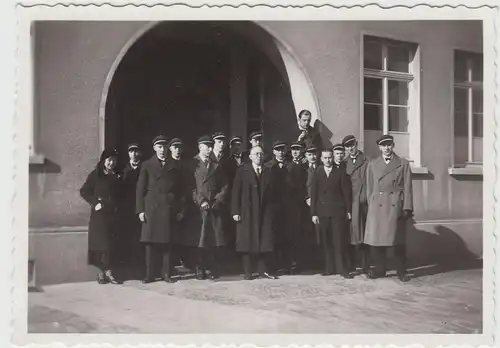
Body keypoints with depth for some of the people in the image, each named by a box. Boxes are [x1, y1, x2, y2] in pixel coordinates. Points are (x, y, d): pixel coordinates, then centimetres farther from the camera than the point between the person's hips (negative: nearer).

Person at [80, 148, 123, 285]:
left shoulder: (117, 177, 13)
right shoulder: (95, 175, 1)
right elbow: (84, 191, -1)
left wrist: (117, 206, 2)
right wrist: (95, 203, -9)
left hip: (113, 214, 4)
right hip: (99, 213, -4)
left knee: (110, 242, 1)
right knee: (101, 242, -4)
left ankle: (105, 272, 5)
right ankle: (104, 272, 2)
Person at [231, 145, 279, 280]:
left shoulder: (268, 171, 12)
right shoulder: (242, 170, 3)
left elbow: (273, 192, 11)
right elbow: (236, 192, -2)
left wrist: (273, 207, 1)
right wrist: (235, 211, -9)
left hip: (265, 213, 3)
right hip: (247, 212, -2)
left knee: (265, 242, 2)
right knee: (248, 242, 1)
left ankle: (263, 270, 11)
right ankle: (248, 272, 9)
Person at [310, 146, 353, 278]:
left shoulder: (341, 171, 2)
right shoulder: (317, 173, 6)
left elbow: (346, 192, 2)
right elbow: (313, 194, 5)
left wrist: (348, 210, -1)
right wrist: (314, 213, 0)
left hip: (338, 210, -2)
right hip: (322, 211, 2)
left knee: (340, 241, -2)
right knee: (326, 242, 5)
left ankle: (343, 269, 5)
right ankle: (328, 268, 13)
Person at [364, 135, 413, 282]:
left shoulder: (403, 164, 8)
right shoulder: (372, 164, 12)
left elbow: (407, 187, 3)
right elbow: (369, 188, 11)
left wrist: (407, 208, -4)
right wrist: (371, 206, 4)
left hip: (396, 206, -1)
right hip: (377, 206, 1)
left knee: (398, 240, 3)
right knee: (376, 239, 1)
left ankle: (401, 271, 15)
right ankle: (379, 269, 15)